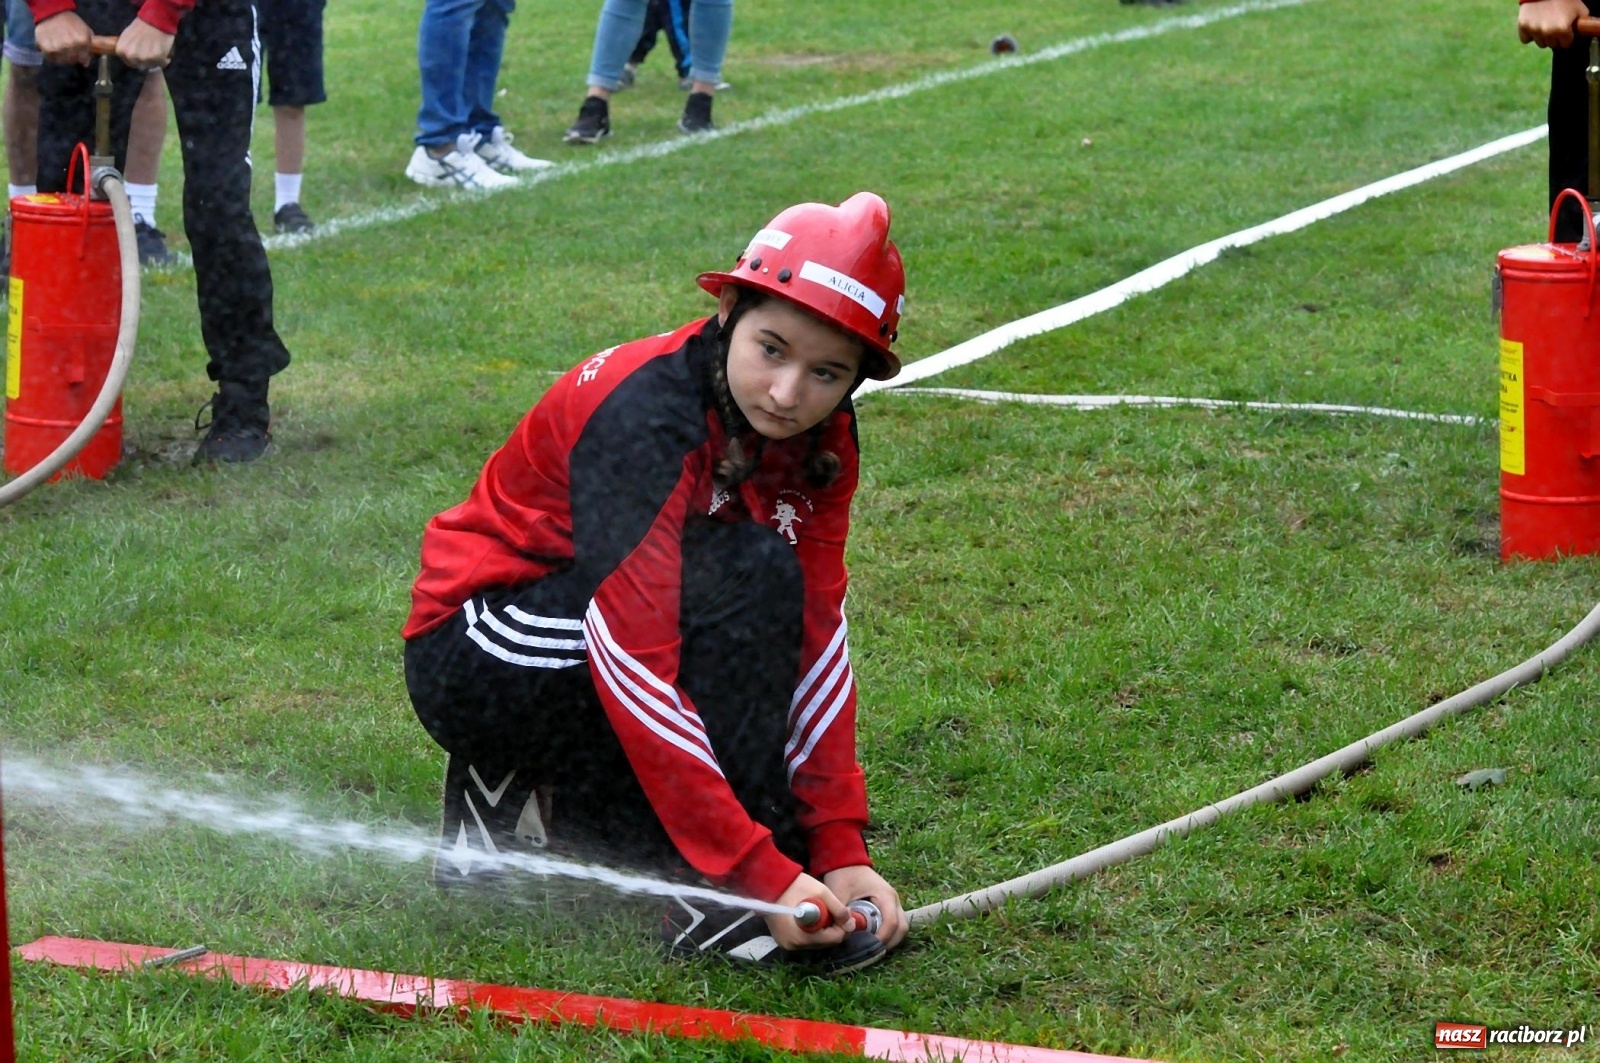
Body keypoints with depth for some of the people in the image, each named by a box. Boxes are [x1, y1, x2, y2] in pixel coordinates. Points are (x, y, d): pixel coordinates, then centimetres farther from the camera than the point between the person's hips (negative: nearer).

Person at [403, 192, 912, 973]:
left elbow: (815, 637, -7)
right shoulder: (646, 416, -29)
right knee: (752, 573, -27)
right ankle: (722, 908, -24)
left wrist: (840, 849, -16)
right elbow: (634, 669, -34)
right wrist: (764, 875, -37)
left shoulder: (818, 439, -6)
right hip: (473, 663, -8)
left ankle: (542, 804, 8)